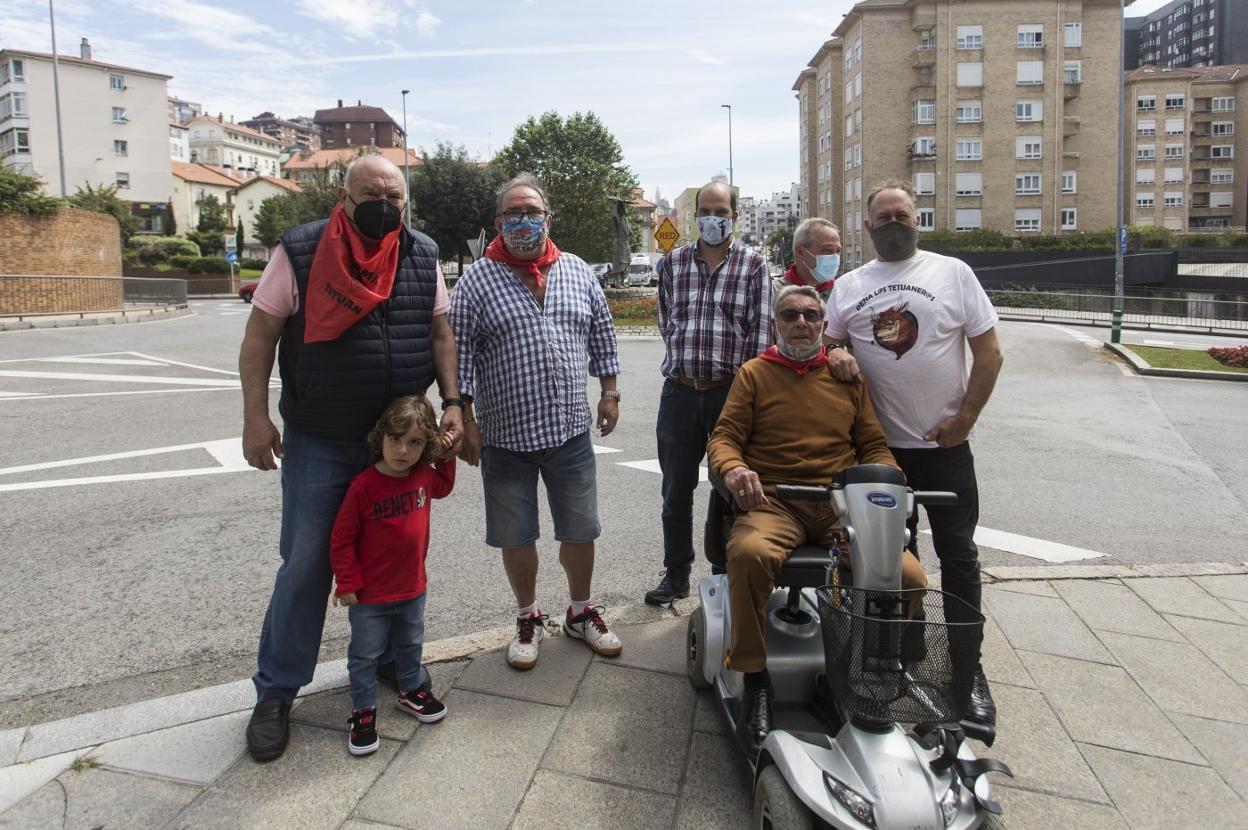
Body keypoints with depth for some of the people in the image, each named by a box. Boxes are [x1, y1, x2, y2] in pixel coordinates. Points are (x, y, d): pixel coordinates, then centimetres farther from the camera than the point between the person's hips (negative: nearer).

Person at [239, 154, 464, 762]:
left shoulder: (422, 256, 2)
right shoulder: (299, 253, -8)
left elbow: (439, 333, 8)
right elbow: (260, 335, -4)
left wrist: (451, 402, -2)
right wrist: (256, 416, -11)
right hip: (317, 443, -3)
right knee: (306, 564, 5)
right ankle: (276, 690, 21)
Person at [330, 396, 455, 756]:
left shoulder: (424, 476, -8)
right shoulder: (364, 486, -24)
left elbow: (443, 486, 20)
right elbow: (341, 539, -15)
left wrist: (446, 456, 5)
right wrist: (347, 583, -14)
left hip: (413, 588, 5)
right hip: (369, 595, -5)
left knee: (411, 645, 25)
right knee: (365, 654, 12)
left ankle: (412, 691, 46)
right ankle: (363, 711, 30)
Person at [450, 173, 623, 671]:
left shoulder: (578, 272, 6)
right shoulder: (477, 280, -4)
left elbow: (601, 335, 13)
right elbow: (460, 357, -5)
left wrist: (609, 392, 9)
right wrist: (464, 420, -8)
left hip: (571, 430, 3)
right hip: (505, 436, -2)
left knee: (580, 530, 13)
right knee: (516, 536, 11)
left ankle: (581, 612, 34)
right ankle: (528, 619, 32)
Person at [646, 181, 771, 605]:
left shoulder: (753, 265, 1)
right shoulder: (672, 263, 10)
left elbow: (760, 333, -5)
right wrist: (686, 357, 7)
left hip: (731, 391, -3)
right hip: (678, 391, 3)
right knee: (676, 490, 10)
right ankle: (676, 573, 25)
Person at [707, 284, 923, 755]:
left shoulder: (848, 376, 21)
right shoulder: (755, 373, 15)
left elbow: (874, 445, 20)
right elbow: (724, 437, 7)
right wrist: (733, 469, -16)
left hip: (841, 504, 2)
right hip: (773, 501, -2)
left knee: (908, 575, -24)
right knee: (749, 553, -37)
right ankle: (754, 679, -17)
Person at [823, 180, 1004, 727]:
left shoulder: (953, 273, 1)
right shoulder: (849, 286, 7)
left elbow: (989, 353, -1)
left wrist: (964, 419, -8)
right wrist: (833, 354, -13)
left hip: (945, 443, -2)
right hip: (880, 445, 2)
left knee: (958, 556, 3)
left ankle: (968, 667, 17)